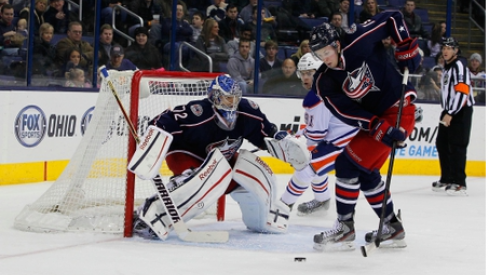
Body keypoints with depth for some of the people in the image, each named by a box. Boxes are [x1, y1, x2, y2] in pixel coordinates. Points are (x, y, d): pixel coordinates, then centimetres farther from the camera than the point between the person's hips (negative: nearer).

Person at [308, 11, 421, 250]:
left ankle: (344, 228, -6)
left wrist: (407, 50, -10)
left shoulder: (358, 42, -18)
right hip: (374, 119, 8)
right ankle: (392, 228, 27)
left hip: (398, 110, -8)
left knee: (349, 164, -12)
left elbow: (392, 19, -8)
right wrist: (381, 129, -24)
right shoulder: (324, 82, -4)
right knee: (365, 170, 13)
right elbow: (346, 112, -13)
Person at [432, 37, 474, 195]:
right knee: (442, 144, 12)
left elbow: (462, 92, -22)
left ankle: (459, 184, -15)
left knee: (457, 146, -14)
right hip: (449, 111, 10)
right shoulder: (447, 67, 20)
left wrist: (450, 114, -24)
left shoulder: (459, 66, -12)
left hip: (460, 111, -10)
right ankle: (447, 179, 21)